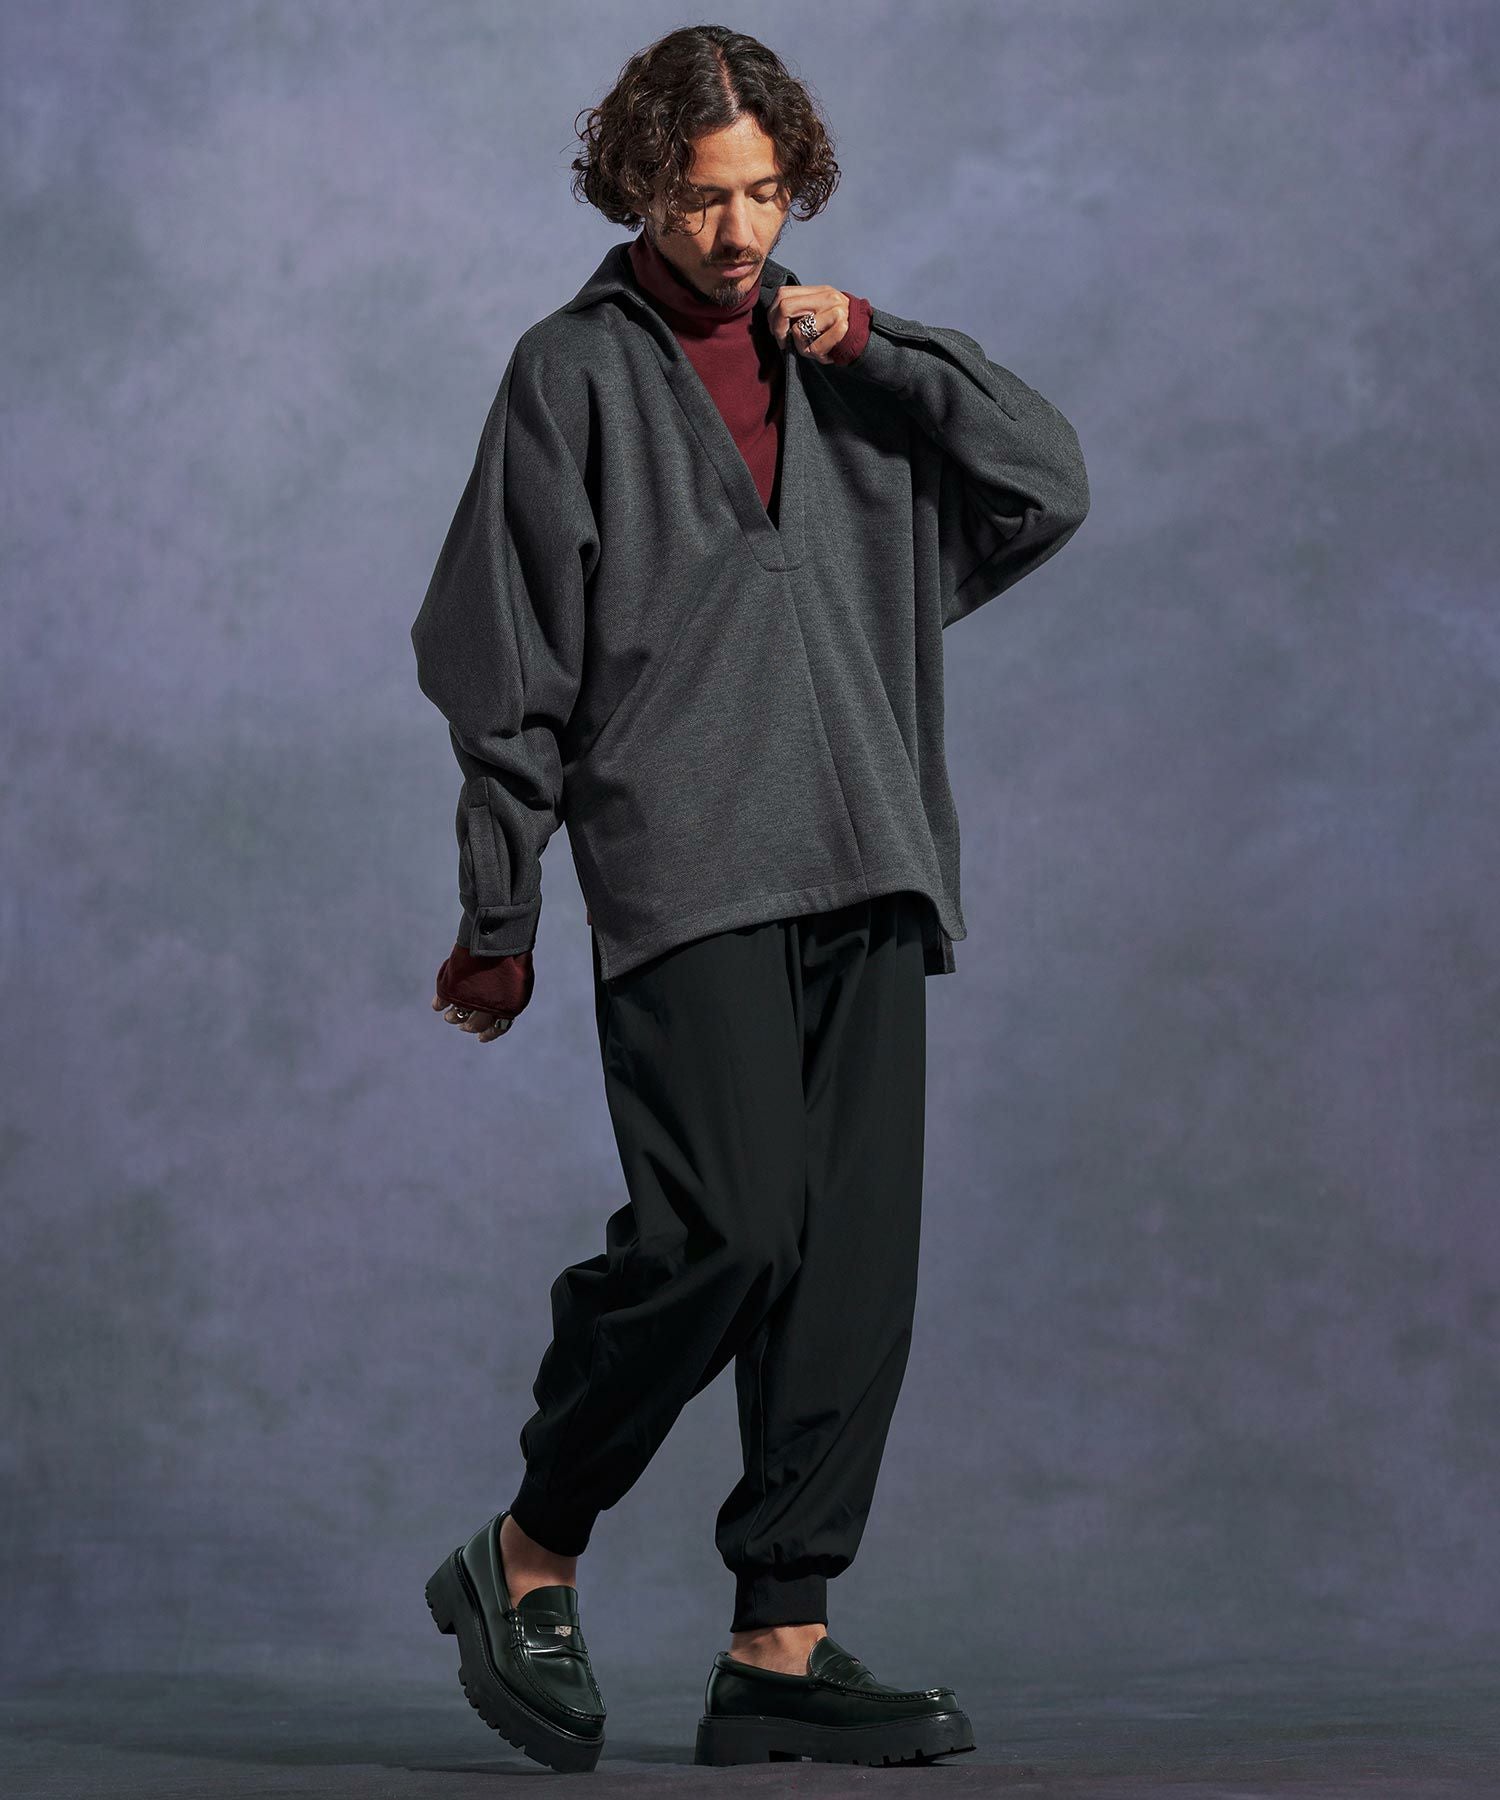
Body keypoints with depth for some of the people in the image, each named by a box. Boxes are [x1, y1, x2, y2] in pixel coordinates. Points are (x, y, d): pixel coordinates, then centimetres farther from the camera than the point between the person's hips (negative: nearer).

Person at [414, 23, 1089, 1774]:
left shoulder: (839, 370, 19)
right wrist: (497, 919, 2)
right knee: (725, 1225, -18)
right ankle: (529, 1555, 2)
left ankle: (778, 1649, 6)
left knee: (856, 1258, 0)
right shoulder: (574, 373, 6)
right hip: (683, 872, -5)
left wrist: (878, 341, 1)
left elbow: (1047, 484, 10)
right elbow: (511, 666, 4)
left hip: (863, 875, 5)